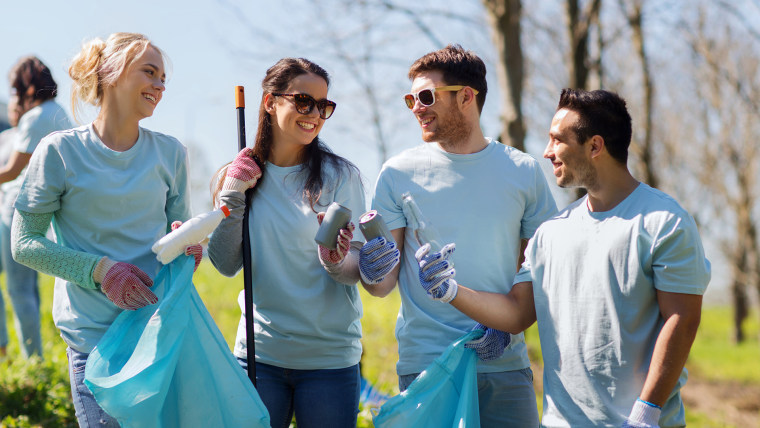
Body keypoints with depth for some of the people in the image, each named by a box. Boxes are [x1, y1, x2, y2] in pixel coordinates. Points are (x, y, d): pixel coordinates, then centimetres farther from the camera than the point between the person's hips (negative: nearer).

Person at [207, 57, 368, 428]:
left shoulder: (341, 175, -5)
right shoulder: (242, 173, 3)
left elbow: (358, 270, -6)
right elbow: (226, 265, 0)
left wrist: (336, 262, -28)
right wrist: (232, 196, -9)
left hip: (329, 357, -2)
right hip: (259, 352, 2)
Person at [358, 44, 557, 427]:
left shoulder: (523, 172, 5)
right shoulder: (398, 173, 3)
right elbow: (384, 285, 3)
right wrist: (373, 273, -20)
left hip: (504, 364, 1)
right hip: (424, 363, -1)